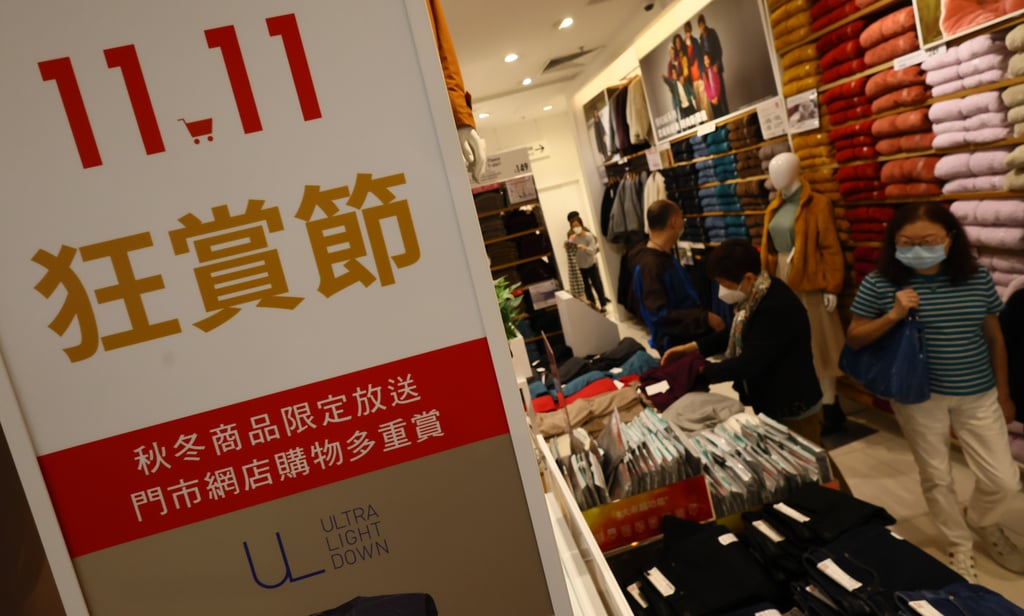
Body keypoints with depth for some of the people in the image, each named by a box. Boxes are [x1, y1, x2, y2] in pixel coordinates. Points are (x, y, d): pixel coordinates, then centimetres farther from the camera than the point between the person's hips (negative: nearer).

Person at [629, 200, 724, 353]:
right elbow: (659, 314, -27)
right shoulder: (650, 265, -22)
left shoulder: (666, 256, 10)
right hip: (676, 344, -10)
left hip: (689, 334, 10)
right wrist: (705, 317, -26)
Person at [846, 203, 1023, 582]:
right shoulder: (879, 283, -12)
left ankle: (981, 523, 41)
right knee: (936, 477, 12)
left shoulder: (977, 279, -4)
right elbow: (853, 339, -6)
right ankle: (960, 546, 37)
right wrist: (893, 316, -22)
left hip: (978, 396, 2)